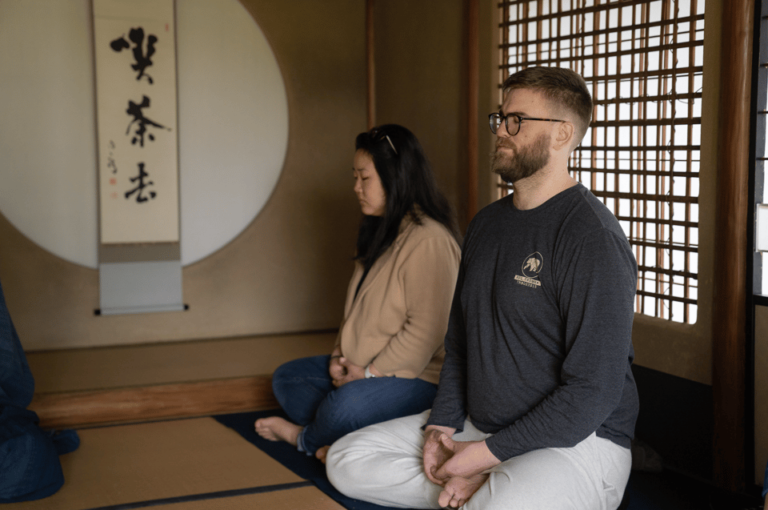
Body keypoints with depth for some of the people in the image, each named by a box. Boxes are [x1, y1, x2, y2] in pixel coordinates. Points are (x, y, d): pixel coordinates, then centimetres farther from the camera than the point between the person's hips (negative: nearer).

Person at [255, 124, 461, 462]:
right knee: (286, 377, 9)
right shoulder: (380, 233, 16)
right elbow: (357, 307, 20)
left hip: (416, 376, -11)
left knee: (346, 404, -35)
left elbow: (425, 331, -25)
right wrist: (339, 355, 5)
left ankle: (306, 438, -1)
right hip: (363, 366, 11)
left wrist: (370, 371, -20)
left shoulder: (429, 241, -20)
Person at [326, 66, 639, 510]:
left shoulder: (592, 238, -17)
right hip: (477, 427, 9)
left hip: (576, 440, -8)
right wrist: (442, 426, 0)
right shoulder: (487, 223, 12)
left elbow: (594, 392, -21)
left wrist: (488, 454, -19)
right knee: (347, 460, 1)